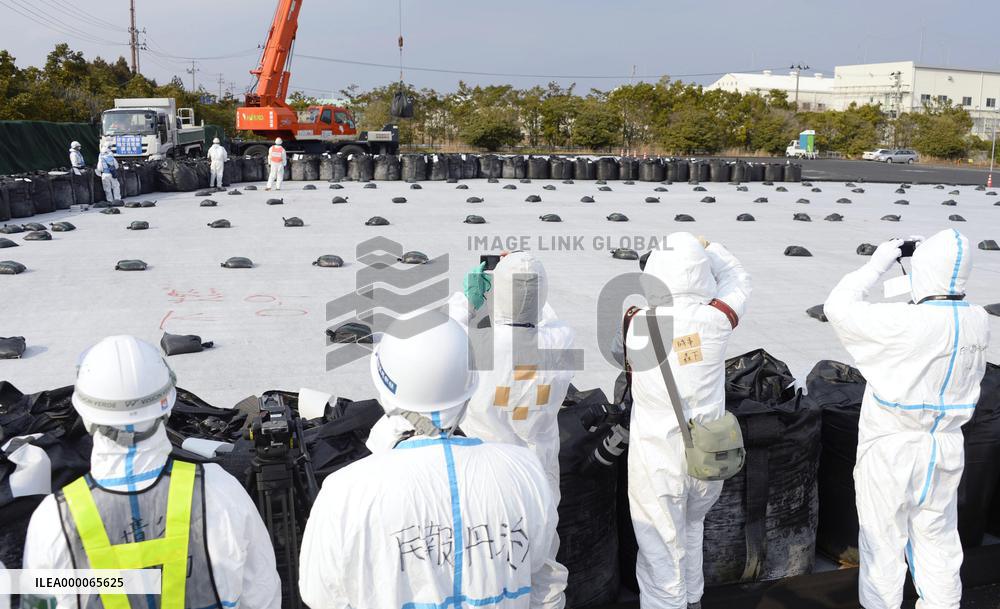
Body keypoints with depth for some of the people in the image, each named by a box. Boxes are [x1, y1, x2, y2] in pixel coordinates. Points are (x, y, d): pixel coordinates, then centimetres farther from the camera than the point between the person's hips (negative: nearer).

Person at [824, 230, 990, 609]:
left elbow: (839, 308, -18)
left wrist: (877, 265, -9)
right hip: (945, 448, 6)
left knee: (884, 541, 10)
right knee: (937, 538, 21)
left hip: (892, 450, -6)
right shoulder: (978, 321, -6)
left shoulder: (903, 323, -27)